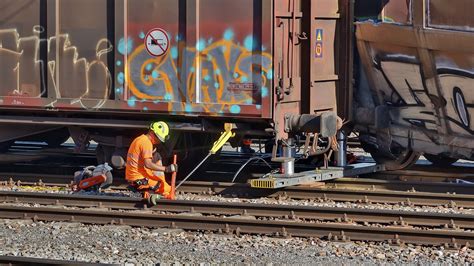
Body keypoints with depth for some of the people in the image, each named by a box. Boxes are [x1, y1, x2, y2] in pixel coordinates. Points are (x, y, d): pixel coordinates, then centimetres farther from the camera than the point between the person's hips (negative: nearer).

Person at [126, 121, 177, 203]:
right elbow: (148, 164, -25)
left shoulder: (139, 139, 16)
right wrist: (166, 169, -25)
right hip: (140, 180, -9)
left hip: (131, 179, 9)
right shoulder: (147, 142, -15)